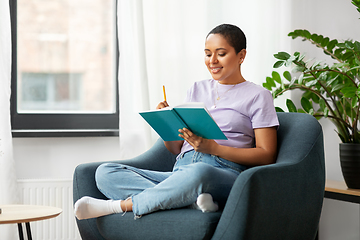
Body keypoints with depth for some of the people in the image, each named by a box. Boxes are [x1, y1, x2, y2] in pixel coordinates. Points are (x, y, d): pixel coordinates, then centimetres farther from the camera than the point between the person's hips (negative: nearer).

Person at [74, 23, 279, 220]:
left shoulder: (257, 96, 10)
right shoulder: (197, 90, 24)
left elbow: (267, 156, 0)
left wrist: (212, 147, -11)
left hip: (225, 173, -5)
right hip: (181, 171, 6)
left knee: (199, 172, -43)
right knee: (105, 172, -15)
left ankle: (120, 205, -25)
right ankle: (192, 199, -31)